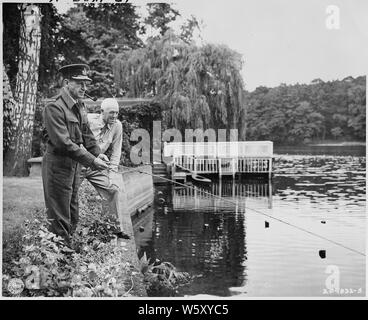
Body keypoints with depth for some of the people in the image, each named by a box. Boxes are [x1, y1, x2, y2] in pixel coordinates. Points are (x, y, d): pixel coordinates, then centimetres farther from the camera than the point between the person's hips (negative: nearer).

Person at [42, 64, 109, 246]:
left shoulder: (80, 106, 10)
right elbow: (63, 143, -25)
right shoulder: (54, 108, -19)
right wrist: (91, 161, -25)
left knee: (73, 218, 17)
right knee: (59, 222, -1)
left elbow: (86, 134, 13)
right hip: (57, 167, -9)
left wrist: (98, 153, -5)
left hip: (74, 166, 9)